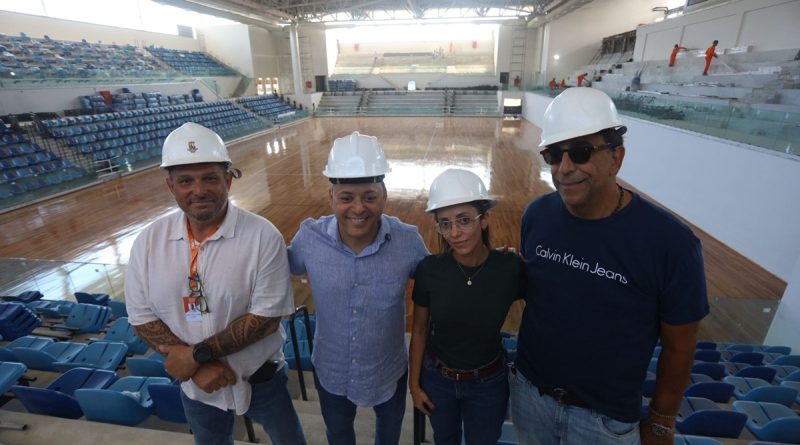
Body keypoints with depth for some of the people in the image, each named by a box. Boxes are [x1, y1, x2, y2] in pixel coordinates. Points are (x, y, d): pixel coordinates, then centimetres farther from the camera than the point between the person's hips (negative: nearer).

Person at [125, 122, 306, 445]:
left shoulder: (262, 236, -22)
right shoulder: (148, 242, -10)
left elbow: (266, 318, -22)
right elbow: (142, 317, -6)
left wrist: (198, 353, -22)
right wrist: (199, 367, -16)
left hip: (260, 380, -3)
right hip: (196, 384, 3)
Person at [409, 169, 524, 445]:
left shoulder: (511, 268, -23)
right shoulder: (429, 269, -20)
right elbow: (420, 330, -7)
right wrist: (414, 384, 0)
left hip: (488, 383, -1)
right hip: (437, 378, 1)